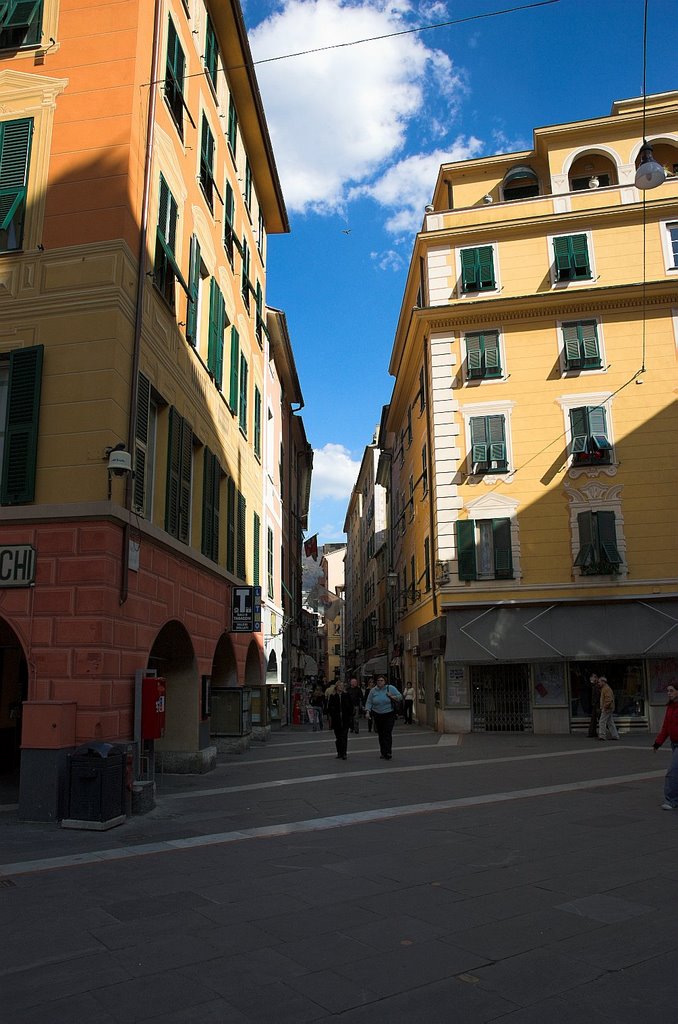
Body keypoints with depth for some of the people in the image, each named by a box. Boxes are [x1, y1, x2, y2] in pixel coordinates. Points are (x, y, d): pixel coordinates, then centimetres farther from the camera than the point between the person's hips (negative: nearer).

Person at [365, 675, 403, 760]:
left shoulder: (391, 688, -2)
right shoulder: (373, 690, 2)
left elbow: (400, 696, 3)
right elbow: (369, 702, 5)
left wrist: (393, 697, -14)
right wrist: (368, 711, -8)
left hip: (389, 715, -2)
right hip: (377, 715, 3)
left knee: (388, 734, -12)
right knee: (380, 734, 7)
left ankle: (387, 753, -12)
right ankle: (383, 752, 18)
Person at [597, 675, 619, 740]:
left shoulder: (606, 688, -14)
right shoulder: (604, 688, 18)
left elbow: (609, 698, -23)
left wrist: (605, 707, -23)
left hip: (607, 708, -10)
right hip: (609, 709, 10)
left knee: (602, 722, -8)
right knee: (610, 723, 9)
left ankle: (602, 736, -8)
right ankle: (615, 736, 9)